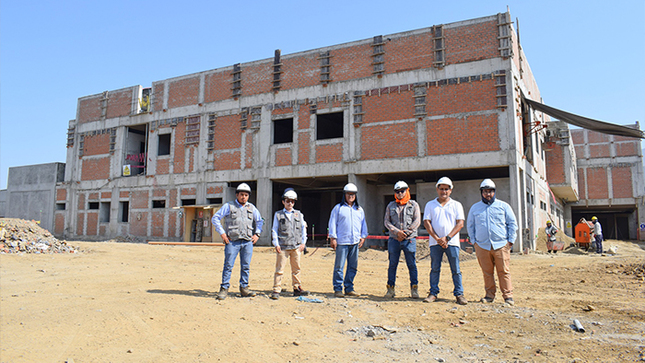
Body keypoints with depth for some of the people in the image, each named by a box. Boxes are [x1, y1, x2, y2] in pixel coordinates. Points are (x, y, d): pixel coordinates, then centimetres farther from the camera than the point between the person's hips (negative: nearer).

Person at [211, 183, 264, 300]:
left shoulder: (252, 208, 14)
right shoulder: (228, 206, 4)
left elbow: (260, 221, 26)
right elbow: (215, 218, 3)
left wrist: (257, 234, 12)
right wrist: (222, 233, -4)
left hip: (248, 242, 3)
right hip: (232, 241, -3)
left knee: (246, 266, 6)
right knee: (228, 265, -4)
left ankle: (244, 288, 16)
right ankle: (224, 289, 5)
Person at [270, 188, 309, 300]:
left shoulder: (299, 214, 14)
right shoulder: (278, 214, 7)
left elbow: (303, 228, 16)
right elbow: (274, 230, 6)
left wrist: (303, 242, 8)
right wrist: (276, 244, -3)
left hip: (296, 246, 3)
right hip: (282, 247, -3)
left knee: (296, 269, 8)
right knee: (280, 269, -4)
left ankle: (297, 288, 19)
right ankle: (276, 290, 2)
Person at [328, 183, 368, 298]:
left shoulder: (359, 210, 18)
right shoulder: (338, 208, 5)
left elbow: (363, 224, 22)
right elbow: (332, 223, 1)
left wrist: (363, 236, 11)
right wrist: (333, 237, -6)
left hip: (355, 242, 4)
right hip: (342, 242, -4)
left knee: (353, 267, 7)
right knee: (339, 267, -4)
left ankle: (349, 288, 16)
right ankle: (338, 289, 4)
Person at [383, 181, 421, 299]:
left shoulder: (414, 205, 7)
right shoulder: (391, 206, 12)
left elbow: (417, 221, 0)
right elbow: (386, 221, 5)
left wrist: (406, 232, -10)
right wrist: (397, 232, -10)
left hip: (409, 239, -1)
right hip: (394, 239, 2)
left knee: (412, 265, 0)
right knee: (392, 264, 5)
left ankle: (414, 289, 8)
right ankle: (391, 288, 12)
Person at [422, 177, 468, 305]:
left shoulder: (456, 205, 8)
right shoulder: (430, 205, 10)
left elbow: (460, 223, 0)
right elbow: (426, 222, 3)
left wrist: (447, 238, -11)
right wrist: (437, 238, -9)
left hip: (452, 242, -1)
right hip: (435, 242, 1)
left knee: (456, 269, 0)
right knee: (434, 269, 4)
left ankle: (459, 294, 8)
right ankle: (433, 293, 11)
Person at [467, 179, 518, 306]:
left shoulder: (503, 206, 9)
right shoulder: (475, 208, 13)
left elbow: (513, 223, 10)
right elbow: (470, 225, 20)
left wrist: (510, 240, 2)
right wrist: (474, 241, 9)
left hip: (501, 245, -1)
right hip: (482, 246, 2)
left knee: (504, 271, -3)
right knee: (487, 272, 4)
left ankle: (508, 295, 6)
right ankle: (490, 295, 15)